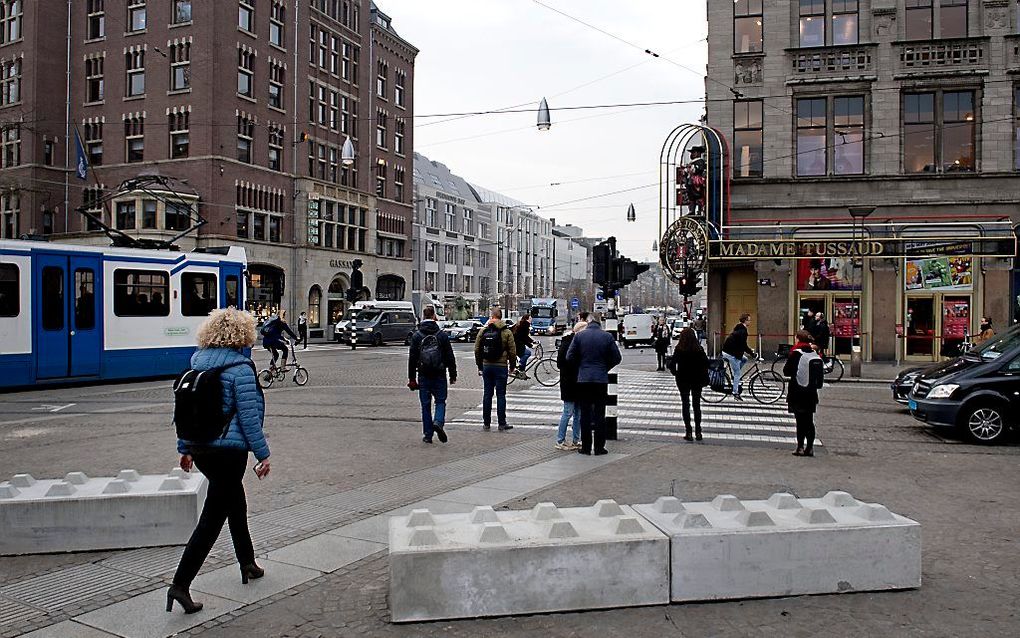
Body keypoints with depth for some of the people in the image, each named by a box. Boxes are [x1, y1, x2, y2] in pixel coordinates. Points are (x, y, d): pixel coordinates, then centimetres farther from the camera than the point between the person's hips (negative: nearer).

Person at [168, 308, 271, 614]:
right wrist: (263, 454, -8)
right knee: (211, 519, -1)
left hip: (199, 448, 8)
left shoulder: (197, 362, 8)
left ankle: (248, 564, 37)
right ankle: (180, 585, -1)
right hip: (228, 450, -8)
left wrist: (185, 448, 20)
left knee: (236, 503, 24)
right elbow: (248, 416, -15)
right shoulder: (239, 367, -15)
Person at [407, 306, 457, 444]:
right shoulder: (442, 335, -2)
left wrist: (411, 378, 3)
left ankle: (427, 435, 10)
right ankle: (438, 422, -15)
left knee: (425, 405, 8)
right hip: (439, 375, 0)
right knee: (440, 401, 13)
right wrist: (453, 375, 8)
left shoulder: (416, 336, -2)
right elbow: (450, 357, 1)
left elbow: (412, 358, -2)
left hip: (423, 376, 0)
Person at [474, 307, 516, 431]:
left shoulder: (483, 331, 2)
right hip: (501, 366, -2)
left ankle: (486, 423, 14)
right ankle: (502, 424, 5)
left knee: (487, 394, 9)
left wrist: (479, 366, 13)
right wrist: (512, 366, 6)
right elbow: (512, 351, -6)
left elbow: (477, 350, 5)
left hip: (486, 366, 3)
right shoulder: (506, 332, -5)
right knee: (501, 395, 3)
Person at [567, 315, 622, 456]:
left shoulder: (579, 335, -1)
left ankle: (586, 447, 9)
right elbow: (617, 358, 0)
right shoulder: (607, 336, -1)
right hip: (601, 379, 0)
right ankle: (599, 447, 8)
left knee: (585, 414, 6)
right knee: (599, 414, 6)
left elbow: (570, 357, -3)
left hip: (583, 379, 0)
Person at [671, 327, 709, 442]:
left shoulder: (678, 350, -10)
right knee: (697, 405, 12)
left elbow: (673, 364, -12)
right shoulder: (699, 349, -5)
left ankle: (688, 433, 3)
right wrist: (703, 377, 3)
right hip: (697, 380, 2)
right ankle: (698, 432, 11)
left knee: (686, 406, 6)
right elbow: (706, 363, -7)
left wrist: (676, 374, 6)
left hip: (683, 381, -2)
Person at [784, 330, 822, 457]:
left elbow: (786, 371, -9)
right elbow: (820, 376, 10)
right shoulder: (816, 355, 7)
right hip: (811, 393, 5)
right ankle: (810, 448, 11)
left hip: (798, 393, -5)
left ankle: (800, 447, 0)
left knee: (800, 420, -1)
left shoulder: (796, 353, -11)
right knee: (809, 420, 9)